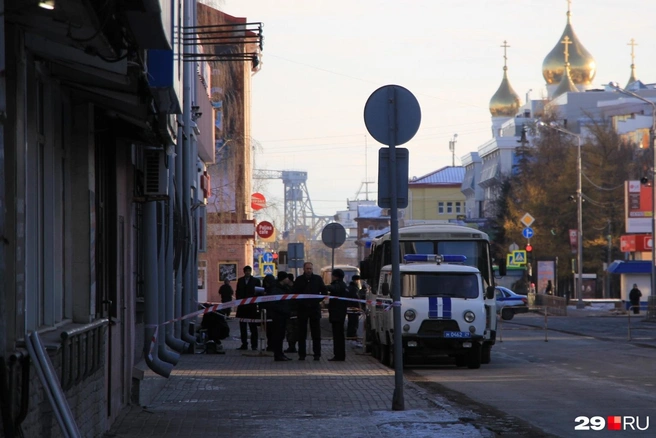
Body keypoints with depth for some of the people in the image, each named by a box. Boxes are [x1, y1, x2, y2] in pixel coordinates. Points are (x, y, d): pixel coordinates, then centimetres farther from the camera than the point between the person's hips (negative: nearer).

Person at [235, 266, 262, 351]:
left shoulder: (256, 281, 2)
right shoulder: (240, 280, 12)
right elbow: (238, 292, 11)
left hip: (252, 306, -3)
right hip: (242, 307, 3)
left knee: (253, 327, 0)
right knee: (243, 326, 5)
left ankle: (254, 345, 3)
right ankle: (244, 344, 9)